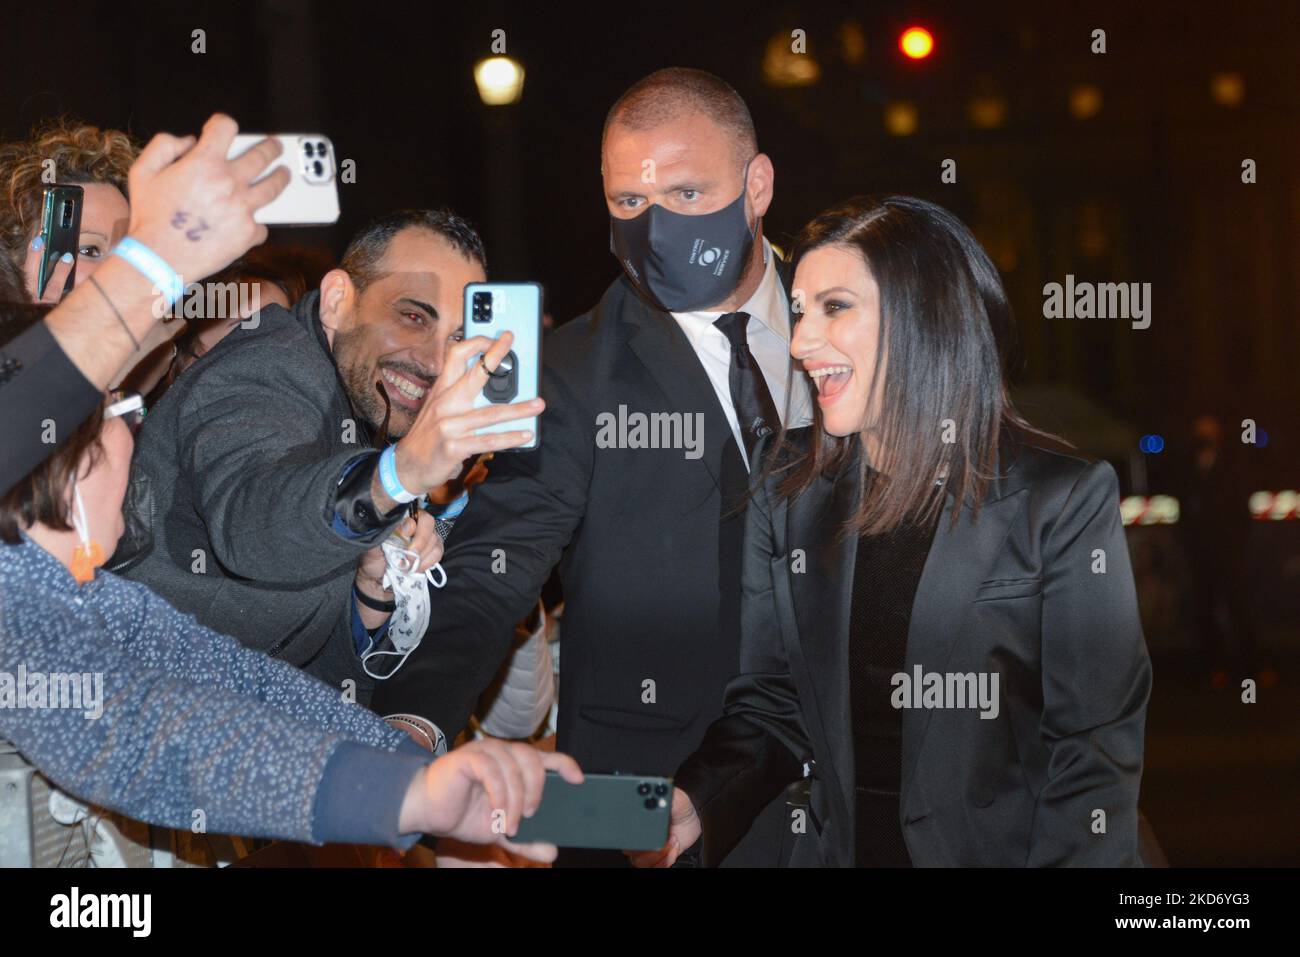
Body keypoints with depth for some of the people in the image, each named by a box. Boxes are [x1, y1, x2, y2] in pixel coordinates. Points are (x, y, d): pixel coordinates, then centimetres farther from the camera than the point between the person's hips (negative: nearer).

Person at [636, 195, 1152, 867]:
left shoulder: (1062, 501, -9)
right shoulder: (787, 494, 4)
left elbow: (1095, 747, -9)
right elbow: (770, 705, 6)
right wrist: (695, 802, -11)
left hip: (997, 853, -2)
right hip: (836, 848, 2)